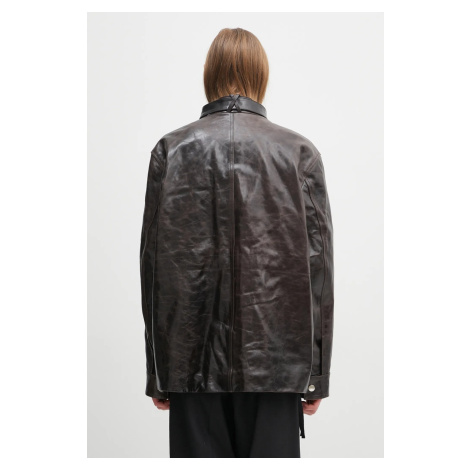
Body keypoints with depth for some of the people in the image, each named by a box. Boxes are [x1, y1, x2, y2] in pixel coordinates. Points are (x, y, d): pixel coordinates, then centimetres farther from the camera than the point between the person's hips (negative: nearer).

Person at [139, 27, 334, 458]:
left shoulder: (171, 150, -1)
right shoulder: (300, 152, -1)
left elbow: (155, 265, -1)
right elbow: (319, 265, -2)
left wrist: (158, 372, 8)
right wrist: (317, 375, 6)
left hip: (195, 362, 0)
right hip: (276, 358, 0)